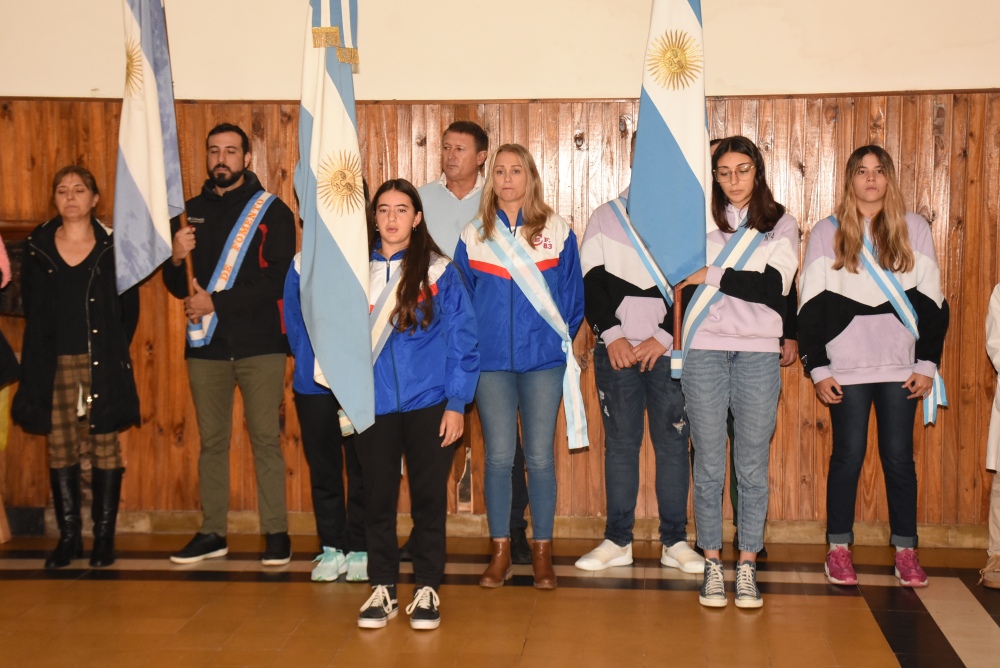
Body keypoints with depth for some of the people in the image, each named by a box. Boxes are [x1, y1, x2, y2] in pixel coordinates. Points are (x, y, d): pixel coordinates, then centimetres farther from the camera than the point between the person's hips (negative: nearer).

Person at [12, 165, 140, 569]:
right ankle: (69, 537, 13)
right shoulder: (37, 247, 7)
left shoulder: (113, 246, 1)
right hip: (54, 366, 2)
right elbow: (32, 311, 9)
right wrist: (42, 359, 4)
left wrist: (113, 353, 0)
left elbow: (129, 309, 4)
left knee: (105, 448, 1)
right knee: (60, 451, 5)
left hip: (103, 365, -2)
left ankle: (104, 537, 8)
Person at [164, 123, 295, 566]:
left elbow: (278, 281, -11)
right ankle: (212, 533, 16)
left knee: (266, 439, -1)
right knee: (211, 441, 8)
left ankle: (276, 533, 6)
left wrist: (215, 302, -15)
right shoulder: (191, 212, 12)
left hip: (260, 346, -3)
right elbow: (177, 286, 11)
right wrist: (177, 260, -12)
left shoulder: (272, 211, -1)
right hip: (206, 346, 4)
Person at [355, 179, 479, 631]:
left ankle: (427, 589, 17)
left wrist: (457, 403, -8)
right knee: (378, 499, 8)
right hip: (374, 406, 2)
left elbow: (463, 339, -3)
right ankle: (382, 588, 19)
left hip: (429, 406, -2)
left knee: (428, 498, 6)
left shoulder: (439, 271, -3)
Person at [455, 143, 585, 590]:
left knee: (540, 457, 2)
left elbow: (572, 295, 7)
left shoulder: (557, 232, 4)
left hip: (543, 359, -1)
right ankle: (500, 553, 14)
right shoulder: (473, 236, 7)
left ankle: (542, 552, 13)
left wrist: (562, 340, 1)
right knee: (498, 457, 4)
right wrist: (470, 347, 2)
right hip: (491, 362, 1)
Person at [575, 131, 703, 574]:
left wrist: (662, 337, -11)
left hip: (669, 349, -1)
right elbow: (591, 282, 4)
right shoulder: (605, 217, 10)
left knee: (672, 442, 1)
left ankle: (675, 541, 8)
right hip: (616, 349, 1)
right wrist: (612, 334, -8)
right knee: (620, 442, 4)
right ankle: (617, 540, 10)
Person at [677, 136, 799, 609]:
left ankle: (747, 566, 10)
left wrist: (710, 276, -9)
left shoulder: (781, 224, 6)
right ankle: (712, 564, 10)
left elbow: (772, 286, -8)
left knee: (753, 467, 2)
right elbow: (680, 280, 9)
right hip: (704, 352, 0)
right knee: (708, 466, 2)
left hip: (758, 355, 0)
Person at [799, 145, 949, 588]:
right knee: (848, 456, 3)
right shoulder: (827, 233, 4)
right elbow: (811, 306, 2)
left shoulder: (914, 230, 6)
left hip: (901, 367, 1)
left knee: (899, 457, 4)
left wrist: (928, 363, 1)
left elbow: (932, 301, 6)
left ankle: (906, 552, 13)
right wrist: (818, 368, -3)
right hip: (847, 368, -1)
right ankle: (838, 550, 12)